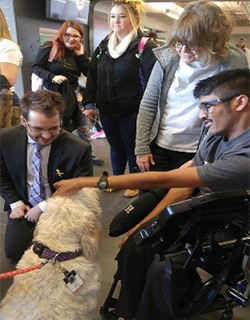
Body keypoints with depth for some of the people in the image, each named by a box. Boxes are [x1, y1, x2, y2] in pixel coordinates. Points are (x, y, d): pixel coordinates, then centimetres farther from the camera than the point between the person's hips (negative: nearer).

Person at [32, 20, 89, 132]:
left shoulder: (78, 54, 11)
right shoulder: (50, 47, -4)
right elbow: (35, 67, -6)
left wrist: (81, 55, -3)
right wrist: (52, 77, -20)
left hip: (70, 98, 5)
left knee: (67, 132, 9)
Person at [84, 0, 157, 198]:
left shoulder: (145, 46, -10)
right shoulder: (104, 46, 9)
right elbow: (92, 76, 14)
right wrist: (90, 103, 8)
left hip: (132, 112, -5)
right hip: (107, 111, 5)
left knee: (133, 150, 10)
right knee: (116, 147, 20)